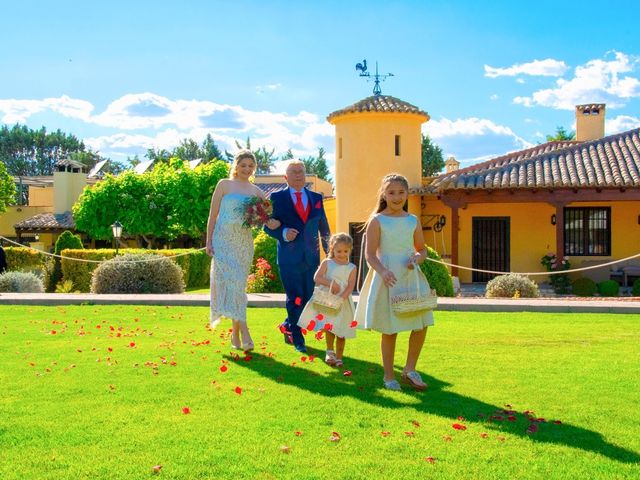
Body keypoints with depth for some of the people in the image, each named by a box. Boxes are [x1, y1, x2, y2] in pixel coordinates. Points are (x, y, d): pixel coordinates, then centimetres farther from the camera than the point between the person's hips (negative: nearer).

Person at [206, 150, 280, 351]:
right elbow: (213, 214, 2)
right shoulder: (224, 185, 4)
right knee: (232, 281, -14)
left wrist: (274, 222, -12)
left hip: (244, 242, 4)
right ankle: (244, 333, -17)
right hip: (224, 240, -4)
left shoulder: (255, 191, 13)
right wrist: (208, 241, -4)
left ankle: (235, 333, 15)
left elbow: (272, 212, 12)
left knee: (239, 285, 6)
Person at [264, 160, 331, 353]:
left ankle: (288, 326, 33)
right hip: (289, 258, -4)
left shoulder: (316, 198, 11)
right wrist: (283, 233, -18)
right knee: (295, 299, -1)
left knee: (309, 298, 8)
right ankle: (297, 339, 13)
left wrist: (330, 253, 9)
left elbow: (324, 227, 14)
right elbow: (268, 226, 1)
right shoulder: (277, 198, 1)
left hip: (311, 258, 4)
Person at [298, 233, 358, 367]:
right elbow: (316, 278, -6)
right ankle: (330, 351, 2)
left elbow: (350, 286, -6)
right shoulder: (327, 263, 3)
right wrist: (330, 283, -21)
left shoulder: (352, 268, 3)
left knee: (341, 331, 6)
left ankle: (338, 357, 17)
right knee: (329, 327, -15)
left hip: (343, 303, 1)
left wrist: (341, 298, -22)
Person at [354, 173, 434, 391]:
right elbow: (370, 253, -8)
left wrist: (417, 259, -6)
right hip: (387, 278, -4)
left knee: (421, 324, -1)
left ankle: (410, 369, 17)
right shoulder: (377, 220, -3)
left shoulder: (413, 221, 9)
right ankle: (389, 376, 18)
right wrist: (383, 271, -25)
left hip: (410, 276, 4)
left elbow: (422, 250, 17)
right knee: (390, 330, 3)